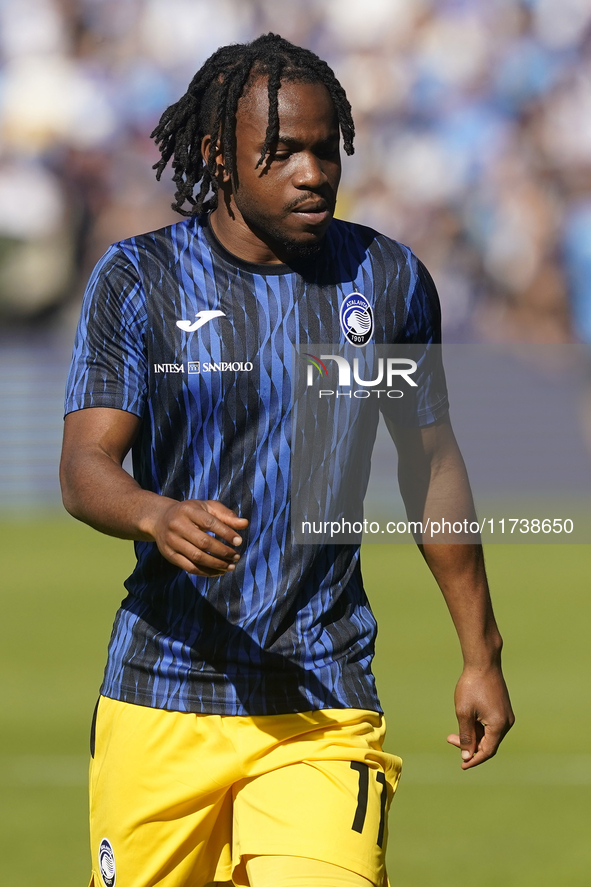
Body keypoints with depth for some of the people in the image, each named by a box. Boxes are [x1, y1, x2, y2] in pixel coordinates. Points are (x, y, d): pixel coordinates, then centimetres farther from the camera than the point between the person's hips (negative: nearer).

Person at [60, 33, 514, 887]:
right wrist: (161, 518, -33)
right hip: (162, 702, 0)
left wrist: (481, 653, 18)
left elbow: (432, 463, 16)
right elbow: (84, 469, -10)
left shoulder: (389, 279, 5)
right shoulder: (139, 279, -2)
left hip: (324, 704, 0)